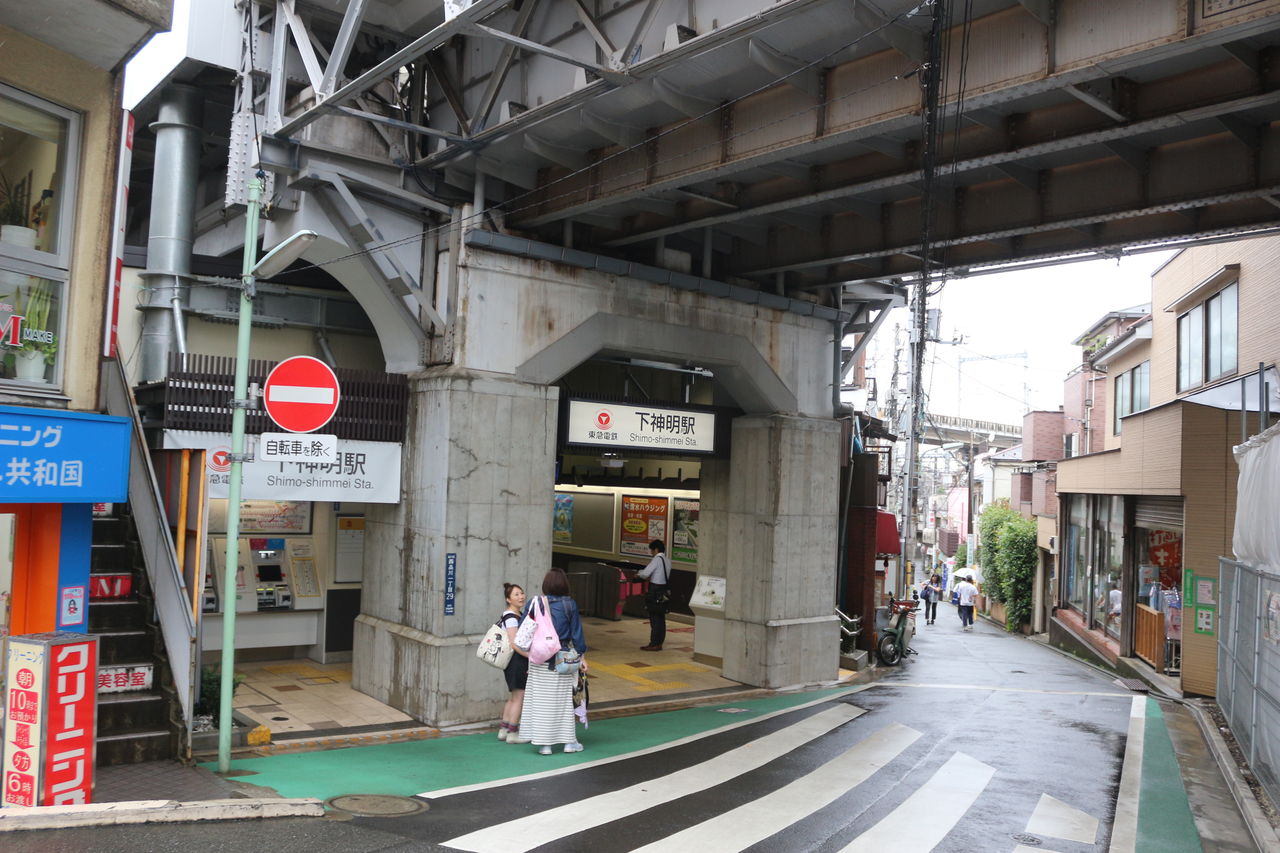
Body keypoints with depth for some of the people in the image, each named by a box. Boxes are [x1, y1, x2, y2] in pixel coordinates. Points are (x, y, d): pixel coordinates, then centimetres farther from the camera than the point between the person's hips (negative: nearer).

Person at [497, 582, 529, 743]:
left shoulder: (517, 615, 15)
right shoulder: (511, 618, -17)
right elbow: (514, 643, -23)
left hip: (517, 662, 10)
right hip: (517, 661, -10)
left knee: (513, 698, 16)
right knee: (519, 697, -2)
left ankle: (503, 730, 23)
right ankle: (512, 733, 6)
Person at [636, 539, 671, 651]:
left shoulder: (657, 559, -13)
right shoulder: (667, 561, 12)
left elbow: (645, 573, -19)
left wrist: (639, 574, 1)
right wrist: (649, 577, 12)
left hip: (655, 591, -8)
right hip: (664, 591, 8)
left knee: (654, 618, -4)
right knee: (661, 618, 10)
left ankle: (653, 644, -2)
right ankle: (659, 643, 15)